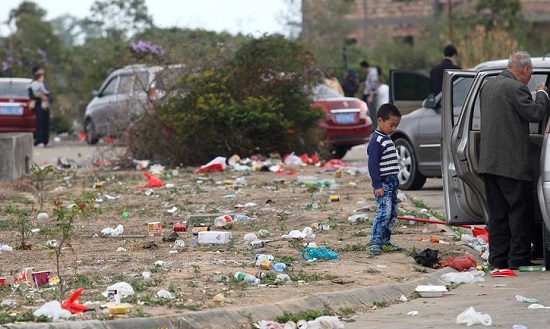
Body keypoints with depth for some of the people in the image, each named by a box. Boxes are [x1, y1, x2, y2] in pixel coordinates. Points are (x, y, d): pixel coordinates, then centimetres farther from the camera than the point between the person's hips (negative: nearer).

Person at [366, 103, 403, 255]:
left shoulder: (387, 139, 16)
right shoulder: (376, 141, -14)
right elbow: (373, 164, -19)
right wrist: (377, 185, -22)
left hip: (391, 182, 10)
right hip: (382, 183, -10)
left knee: (392, 213, 10)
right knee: (384, 211, -17)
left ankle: (385, 241, 14)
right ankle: (374, 242, -18)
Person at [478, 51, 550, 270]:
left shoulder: (488, 86, 14)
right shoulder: (516, 88, -15)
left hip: (488, 161, 8)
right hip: (511, 162, -8)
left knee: (497, 213, 11)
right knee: (521, 212, -1)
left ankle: (498, 258, 13)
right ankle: (519, 259, -1)